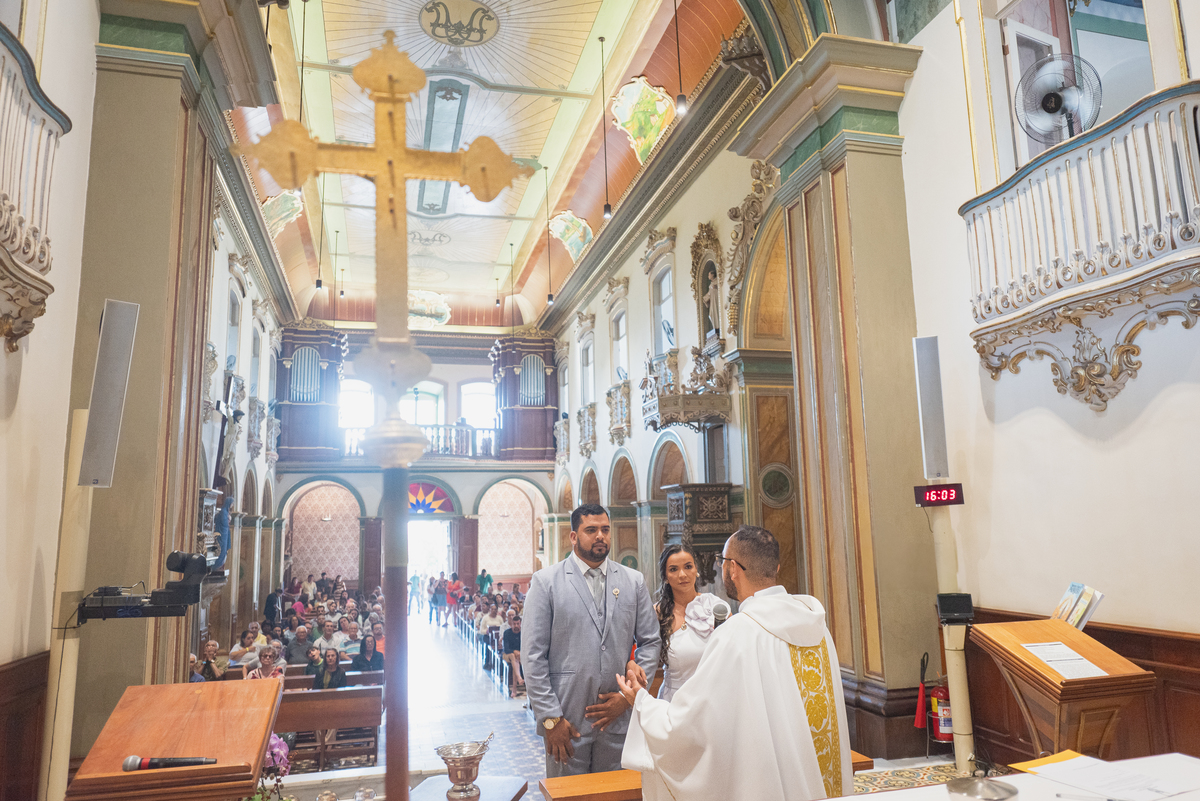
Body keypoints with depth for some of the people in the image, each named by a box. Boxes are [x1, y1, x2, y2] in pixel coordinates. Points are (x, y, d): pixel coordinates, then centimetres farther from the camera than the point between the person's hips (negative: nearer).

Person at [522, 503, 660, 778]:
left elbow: (650, 642, 8)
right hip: (567, 722, -2)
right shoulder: (546, 581, -3)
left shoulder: (634, 581, 7)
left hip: (619, 719, 3)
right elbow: (533, 655, -5)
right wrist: (550, 718, -9)